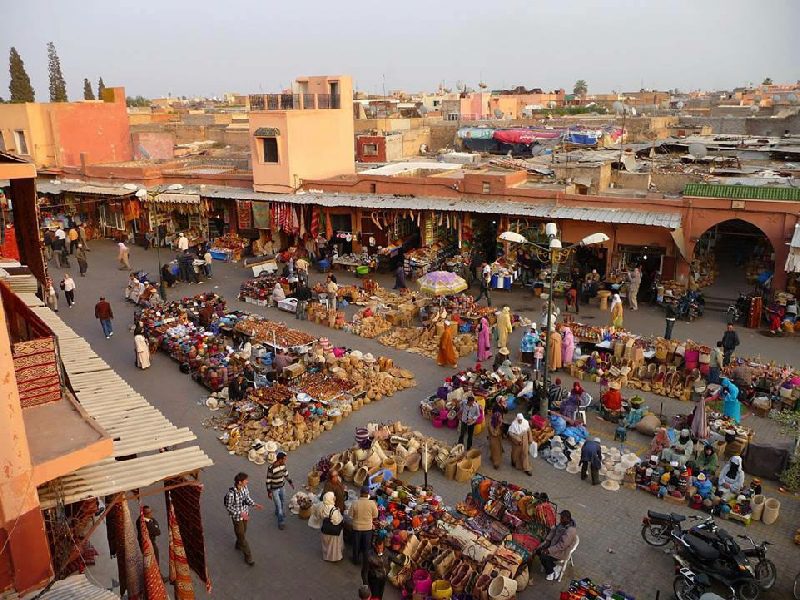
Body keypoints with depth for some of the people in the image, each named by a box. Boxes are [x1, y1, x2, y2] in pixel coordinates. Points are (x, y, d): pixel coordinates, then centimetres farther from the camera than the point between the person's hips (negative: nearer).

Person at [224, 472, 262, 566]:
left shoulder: (245, 487, -14)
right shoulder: (231, 493, -34)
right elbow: (228, 507, -22)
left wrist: (254, 504, -12)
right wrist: (240, 513, -29)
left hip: (245, 514, 6)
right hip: (237, 517, -6)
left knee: (243, 531, 28)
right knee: (242, 536, 9)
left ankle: (239, 545, 57)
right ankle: (248, 557, 24)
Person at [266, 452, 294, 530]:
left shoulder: (283, 465, -10)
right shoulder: (271, 468, -30)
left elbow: (286, 473, 9)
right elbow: (268, 480, -21)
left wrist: (290, 482, 14)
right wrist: (269, 492, -17)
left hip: (281, 487, 7)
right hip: (274, 489, -7)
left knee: (283, 502, 23)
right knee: (279, 505, -2)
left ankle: (277, 513, 51)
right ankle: (281, 522, 13)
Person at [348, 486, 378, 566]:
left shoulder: (355, 503, -20)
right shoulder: (372, 503, -19)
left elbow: (350, 514, -7)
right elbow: (375, 515, -6)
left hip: (357, 527, 0)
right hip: (368, 528, 0)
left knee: (356, 545, 20)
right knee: (366, 546, 20)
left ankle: (355, 560, 35)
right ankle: (365, 561, 32)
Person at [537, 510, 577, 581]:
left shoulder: (570, 531, -31)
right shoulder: (562, 523, -4)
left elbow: (561, 546, -30)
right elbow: (553, 530, 10)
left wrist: (549, 550, -27)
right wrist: (547, 541, -2)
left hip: (562, 551, -9)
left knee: (543, 557, -19)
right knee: (538, 550, -1)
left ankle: (551, 572, 8)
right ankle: (554, 567, 13)